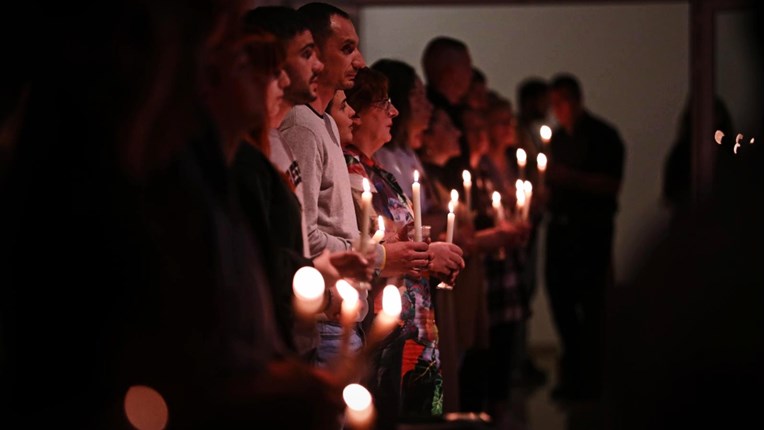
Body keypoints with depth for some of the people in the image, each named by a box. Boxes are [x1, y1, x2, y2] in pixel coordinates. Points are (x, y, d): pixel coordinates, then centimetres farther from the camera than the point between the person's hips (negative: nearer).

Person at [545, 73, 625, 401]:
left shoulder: (602, 136, -5)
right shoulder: (557, 137, 16)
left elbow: (611, 185, -13)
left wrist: (571, 178, -22)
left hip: (591, 229, -7)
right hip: (561, 226, 7)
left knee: (590, 303, -6)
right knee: (559, 297, 6)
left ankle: (589, 379, 1)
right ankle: (575, 372, 19)